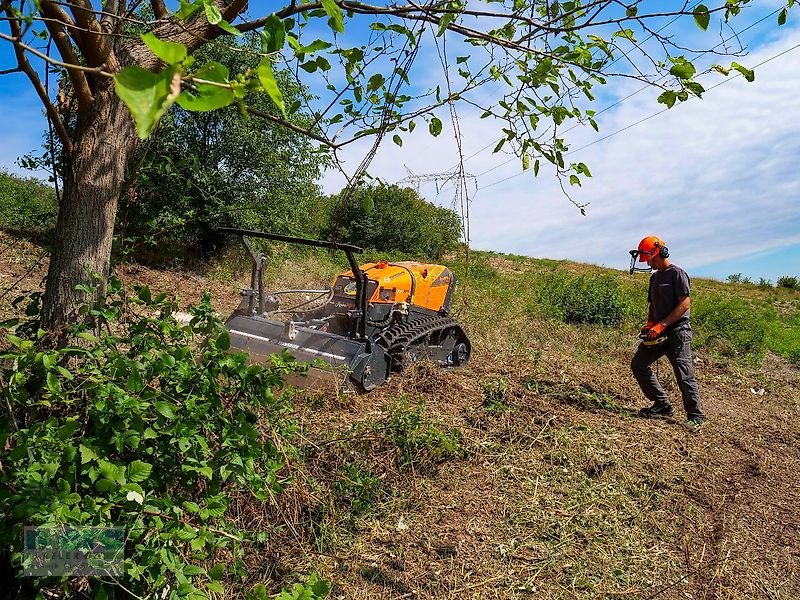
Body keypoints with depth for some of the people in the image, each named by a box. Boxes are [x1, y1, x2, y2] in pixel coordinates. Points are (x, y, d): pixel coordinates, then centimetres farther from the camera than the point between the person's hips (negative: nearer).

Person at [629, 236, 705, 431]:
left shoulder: (677, 273, -10)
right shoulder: (655, 277, 16)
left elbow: (685, 304, -17)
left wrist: (662, 325, -20)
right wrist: (650, 324, 2)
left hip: (677, 331, -9)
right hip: (659, 332, 9)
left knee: (684, 375, -7)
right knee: (638, 364, 7)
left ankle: (696, 416, 5)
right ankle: (662, 405, 15)